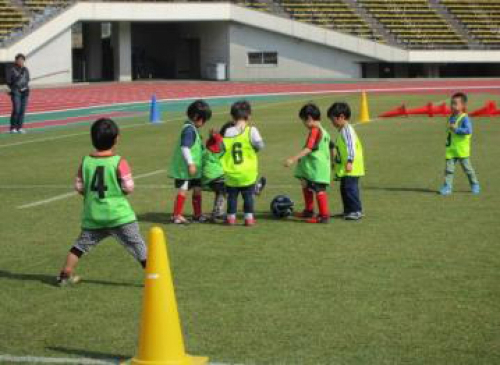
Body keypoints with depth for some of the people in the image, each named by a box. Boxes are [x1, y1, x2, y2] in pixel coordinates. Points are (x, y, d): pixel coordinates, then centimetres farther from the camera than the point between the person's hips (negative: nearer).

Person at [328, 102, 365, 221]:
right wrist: (336, 162, 33)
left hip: (351, 168, -11)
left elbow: (351, 146, -24)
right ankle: (348, 210, 22)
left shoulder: (347, 130, -15)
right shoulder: (342, 131, 17)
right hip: (343, 168, 11)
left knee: (350, 188, -10)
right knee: (344, 188, 14)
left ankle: (356, 211, -6)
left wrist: (350, 161, -29)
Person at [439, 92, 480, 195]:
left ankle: (475, 185, 24)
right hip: (451, 149, 6)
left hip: (462, 149, -6)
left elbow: (468, 130, -25)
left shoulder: (464, 118, -12)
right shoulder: (451, 118, 12)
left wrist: (456, 129, -26)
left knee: (467, 167, 7)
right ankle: (447, 187, -2)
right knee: (449, 168, -3)